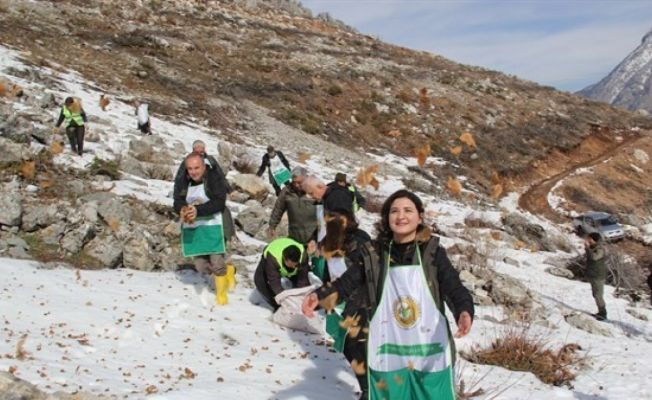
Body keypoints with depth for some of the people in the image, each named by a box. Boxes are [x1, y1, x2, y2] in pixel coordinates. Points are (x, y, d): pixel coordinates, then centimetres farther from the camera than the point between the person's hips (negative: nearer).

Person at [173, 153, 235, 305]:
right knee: (201, 267, 5)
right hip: (192, 228, 5)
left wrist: (198, 210, -30)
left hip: (213, 225, -4)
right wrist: (183, 210, -27)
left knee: (217, 263, -7)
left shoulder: (215, 178, -11)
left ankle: (221, 292, 20)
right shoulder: (182, 182, 4)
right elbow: (177, 202, -3)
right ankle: (228, 271, 35)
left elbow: (219, 202, -19)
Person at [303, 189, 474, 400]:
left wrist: (464, 311, -36)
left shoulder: (433, 253, -3)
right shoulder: (374, 255, 2)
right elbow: (346, 282, -2)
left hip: (430, 353, -1)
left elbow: (454, 287, -14)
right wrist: (319, 295, -22)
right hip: (387, 354, 1)